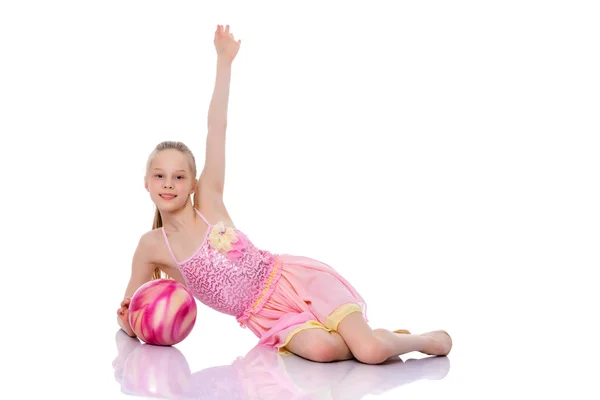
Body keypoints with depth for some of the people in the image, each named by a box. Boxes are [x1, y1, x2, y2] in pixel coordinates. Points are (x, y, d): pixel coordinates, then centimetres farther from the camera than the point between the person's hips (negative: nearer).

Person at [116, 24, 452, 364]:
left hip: (294, 279, -1)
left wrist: (224, 62, -6)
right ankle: (380, 340, -5)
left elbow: (216, 130, -6)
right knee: (321, 349, -34)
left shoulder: (208, 201, -1)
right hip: (269, 318, 1)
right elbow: (131, 322, 10)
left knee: (371, 351, -24)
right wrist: (128, 319, -14)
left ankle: (432, 339, 5)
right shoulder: (152, 245, 1)